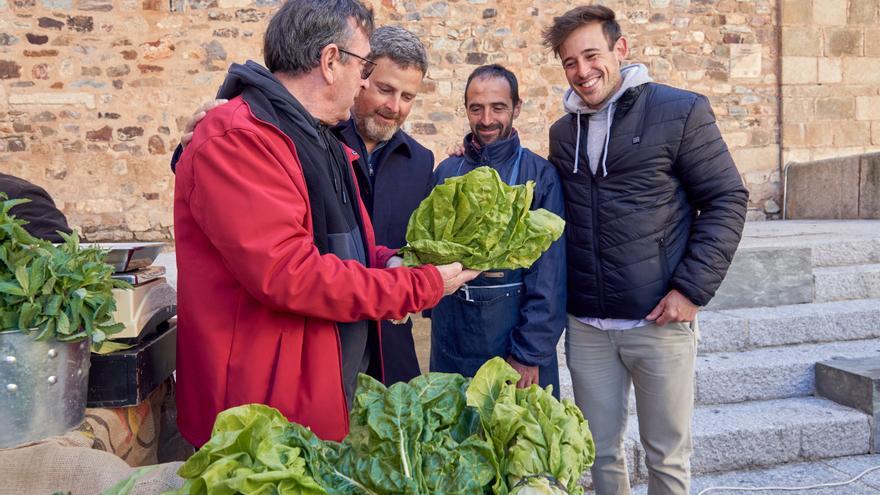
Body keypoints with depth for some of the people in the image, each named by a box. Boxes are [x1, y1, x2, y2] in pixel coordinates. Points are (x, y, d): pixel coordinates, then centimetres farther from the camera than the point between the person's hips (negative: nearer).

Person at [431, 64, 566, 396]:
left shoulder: (539, 174, -8)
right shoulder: (447, 172, 4)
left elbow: (549, 272, -12)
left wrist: (531, 353, -15)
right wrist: (433, 304, 0)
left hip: (515, 332, -3)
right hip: (451, 341, 4)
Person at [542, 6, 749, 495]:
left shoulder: (680, 111, -5)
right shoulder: (563, 132, 10)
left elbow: (727, 201, -6)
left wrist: (693, 289, -12)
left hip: (660, 321, -4)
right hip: (586, 327, 4)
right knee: (601, 454, 14)